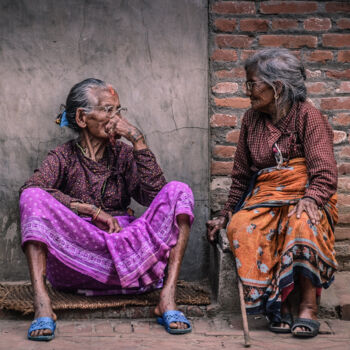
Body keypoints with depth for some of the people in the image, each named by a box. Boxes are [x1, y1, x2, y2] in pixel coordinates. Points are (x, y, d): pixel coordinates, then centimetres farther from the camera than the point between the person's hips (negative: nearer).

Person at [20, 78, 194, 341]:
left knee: (178, 191, -14)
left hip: (127, 254, 2)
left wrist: (138, 140, -5)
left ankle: (168, 299, -29)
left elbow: (155, 193, -2)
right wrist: (92, 210, -17)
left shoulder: (123, 154, 16)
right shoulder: (64, 157, 9)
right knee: (33, 198, -22)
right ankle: (42, 304, -35)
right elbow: (30, 188, -13)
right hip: (76, 258, -2)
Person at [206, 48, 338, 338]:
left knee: (303, 223, -38)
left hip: (305, 195, -4)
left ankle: (308, 306, -28)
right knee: (241, 228, -29)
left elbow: (325, 173, -9)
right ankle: (279, 304, -24)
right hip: (265, 196, 4)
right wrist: (225, 215, 16)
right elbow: (241, 175, 21)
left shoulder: (308, 116, -2)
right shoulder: (251, 120, 14)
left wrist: (310, 199, -28)